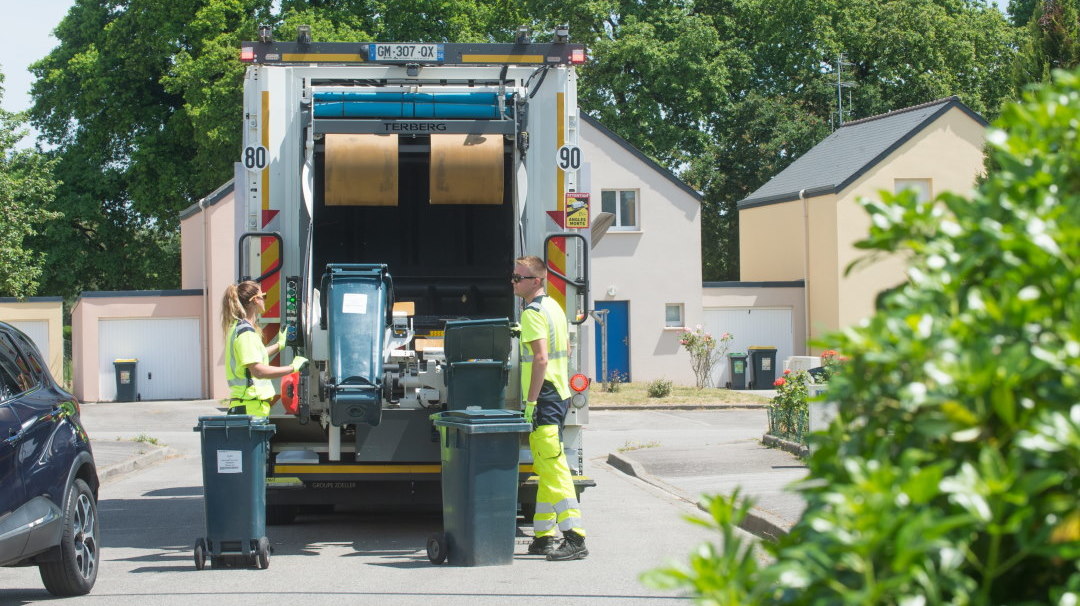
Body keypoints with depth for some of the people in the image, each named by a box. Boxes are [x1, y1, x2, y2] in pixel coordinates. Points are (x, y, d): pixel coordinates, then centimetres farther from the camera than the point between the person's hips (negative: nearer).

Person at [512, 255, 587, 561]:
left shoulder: (532, 312, -14)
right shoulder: (553, 307, 17)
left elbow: (541, 358, -23)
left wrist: (531, 401, -22)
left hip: (544, 398, -11)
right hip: (559, 394, 11)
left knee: (553, 468, -12)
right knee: (546, 470, 13)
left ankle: (574, 539, -16)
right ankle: (542, 537, 18)